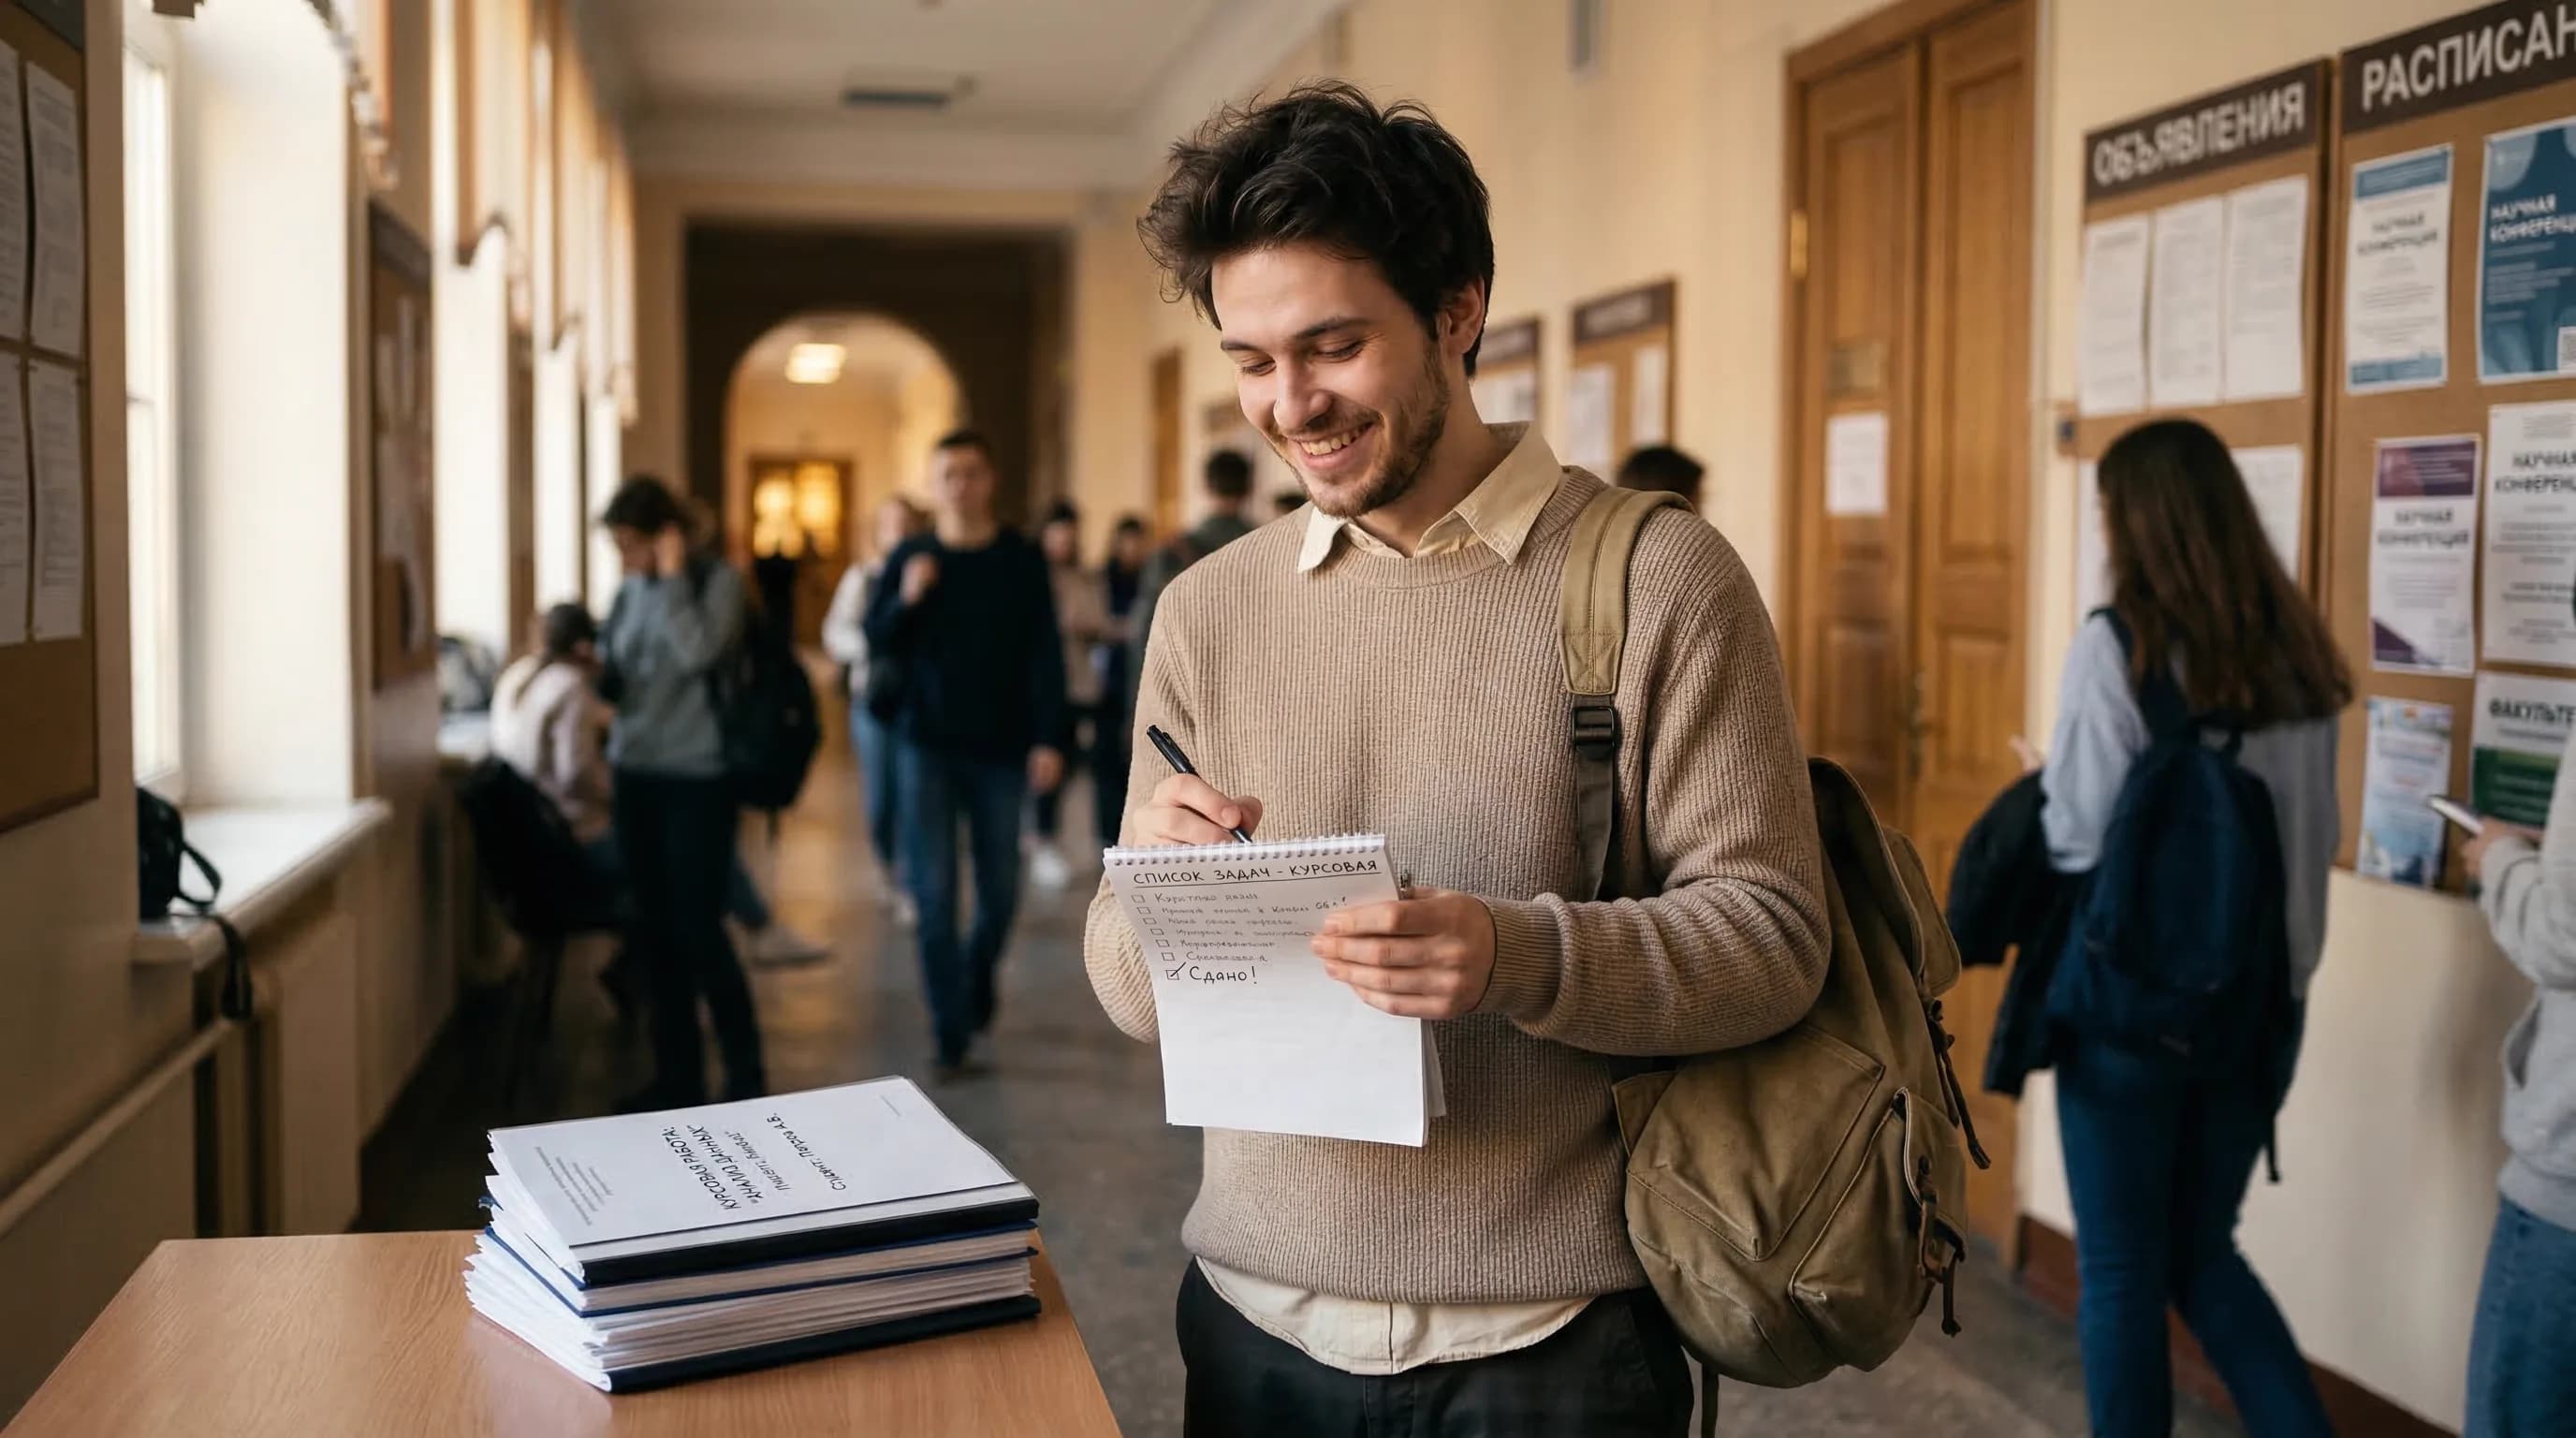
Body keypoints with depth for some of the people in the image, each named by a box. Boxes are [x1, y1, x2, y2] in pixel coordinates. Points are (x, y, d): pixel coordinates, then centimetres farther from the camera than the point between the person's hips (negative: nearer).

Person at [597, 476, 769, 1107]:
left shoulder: (716, 578, -8)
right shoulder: (630, 589, 9)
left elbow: (697, 652, -25)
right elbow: (616, 677, 16)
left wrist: (673, 576, -18)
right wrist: (593, 671, -5)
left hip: (696, 778, -6)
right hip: (635, 773, 6)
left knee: (698, 930, -5)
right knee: (653, 931, 9)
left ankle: (746, 1076, 9)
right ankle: (677, 1074, 20)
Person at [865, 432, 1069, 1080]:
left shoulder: (1022, 560, -1)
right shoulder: (910, 558, 3)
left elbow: (1045, 656, -4)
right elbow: (878, 643, 4)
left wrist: (1049, 739, -12)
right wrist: (906, 600, -16)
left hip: (1000, 748, 0)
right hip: (927, 745, 0)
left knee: (999, 892, 7)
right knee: (935, 893, -3)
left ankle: (976, 985, 35)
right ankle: (951, 1035, 3)